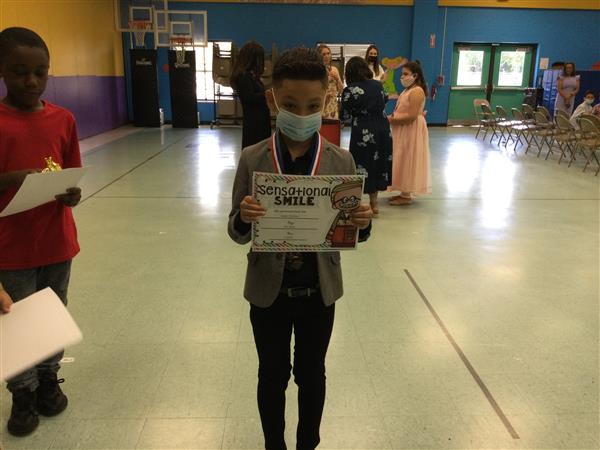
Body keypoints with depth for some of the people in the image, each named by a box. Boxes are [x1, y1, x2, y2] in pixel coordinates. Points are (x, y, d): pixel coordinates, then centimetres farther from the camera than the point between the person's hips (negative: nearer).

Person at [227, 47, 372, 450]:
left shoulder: (341, 162, -8)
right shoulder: (252, 161, -11)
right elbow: (237, 234, -6)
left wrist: (363, 222, -24)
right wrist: (244, 219, -29)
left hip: (319, 292, 1)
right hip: (269, 292, 0)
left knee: (311, 374, 20)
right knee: (272, 376, 18)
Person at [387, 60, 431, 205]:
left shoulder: (416, 91, -18)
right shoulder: (408, 90, 14)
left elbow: (412, 116, -25)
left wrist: (392, 119, -19)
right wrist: (392, 117, -1)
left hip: (411, 131, -10)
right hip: (404, 131, 10)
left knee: (407, 161, -4)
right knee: (403, 161, 13)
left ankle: (407, 196, 4)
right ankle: (404, 192, 20)